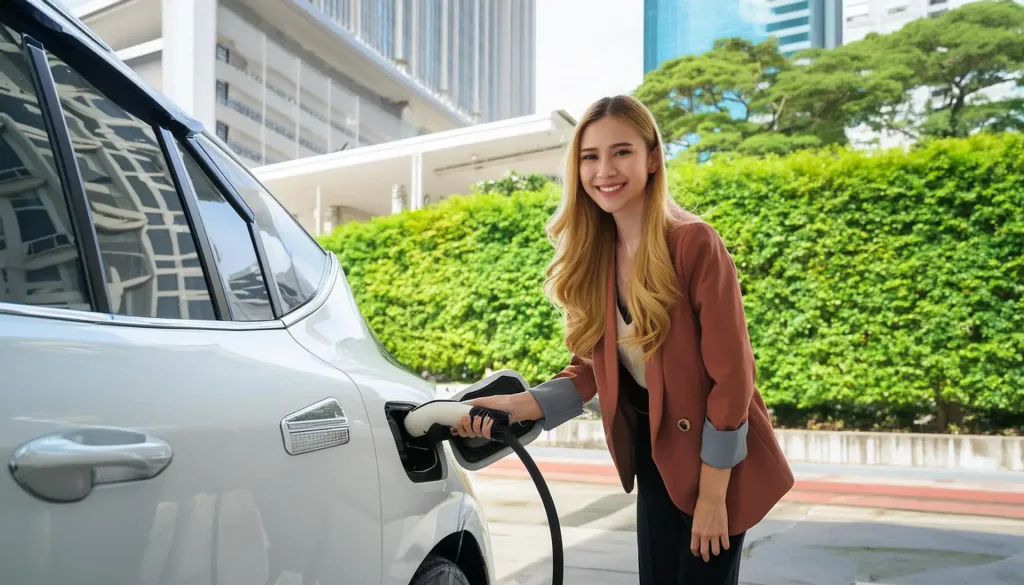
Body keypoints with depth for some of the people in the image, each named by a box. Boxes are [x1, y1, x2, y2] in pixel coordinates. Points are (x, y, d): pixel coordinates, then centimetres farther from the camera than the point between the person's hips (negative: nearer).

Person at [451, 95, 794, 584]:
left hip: (715, 458, -5)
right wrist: (519, 405, -16)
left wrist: (712, 495, -18)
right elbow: (593, 368, 0)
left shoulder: (694, 243, -22)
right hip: (653, 453, 6)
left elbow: (730, 376, -20)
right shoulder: (594, 255, -4)